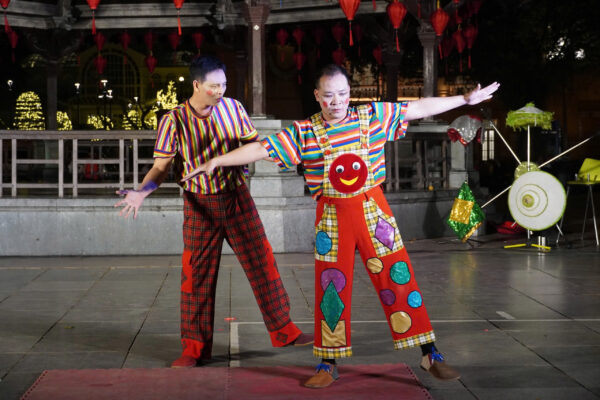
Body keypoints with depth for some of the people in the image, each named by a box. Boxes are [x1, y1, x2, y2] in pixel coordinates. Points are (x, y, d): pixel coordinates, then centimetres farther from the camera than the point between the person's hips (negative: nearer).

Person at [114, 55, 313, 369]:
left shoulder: (233, 108, -4)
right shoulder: (174, 120, -10)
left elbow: (254, 143, 10)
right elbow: (161, 167, -7)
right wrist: (141, 192, -23)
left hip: (237, 198, 2)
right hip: (199, 205, -2)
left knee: (262, 262, 5)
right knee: (197, 274, 2)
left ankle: (282, 330, 20)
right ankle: (194, 347, 15)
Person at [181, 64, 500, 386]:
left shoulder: (373, 117, -1)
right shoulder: (303, 132, -3)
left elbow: (420, 108, 3)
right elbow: (261, 149, -5)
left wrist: (466, 100, 5)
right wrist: (216, 161, -10)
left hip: (373, 208, 0)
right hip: (331, 216, 0)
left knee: (399, 279, 2)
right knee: (331, 288, 8)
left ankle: (430, 355, 13)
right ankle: (328, 366, 21)